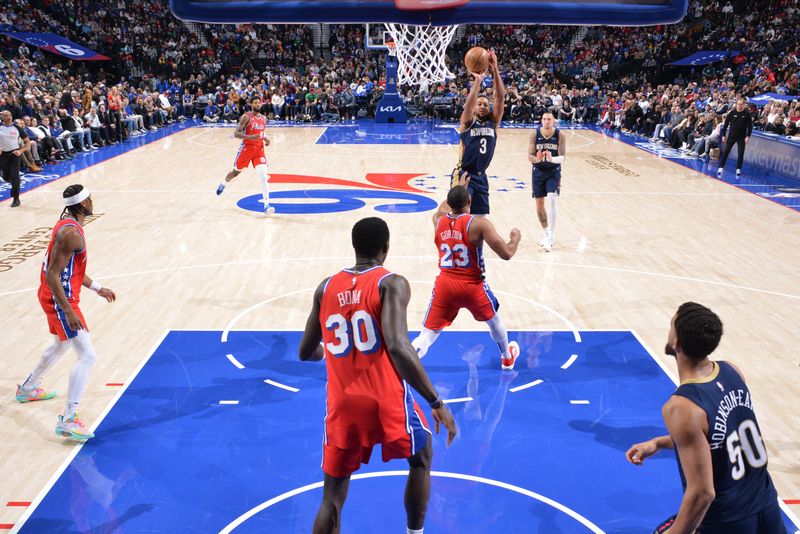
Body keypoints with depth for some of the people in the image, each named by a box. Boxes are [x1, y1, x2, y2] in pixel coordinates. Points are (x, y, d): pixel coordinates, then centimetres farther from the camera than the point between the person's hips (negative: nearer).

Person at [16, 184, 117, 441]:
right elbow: (52, 275, -26)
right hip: (59, 300, -11)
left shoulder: (68, 224, 9)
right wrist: (69, 312, -27)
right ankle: (68, 421, -12)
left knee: (61, 345, 32)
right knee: (87, 356, -12)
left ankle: (28, 388, 52)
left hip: (56, 297, 11)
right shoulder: (70, 233, -23)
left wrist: (98, 288, 20)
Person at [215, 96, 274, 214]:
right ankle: (223, 184, 51)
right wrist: (250, 137, -32)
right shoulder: (246, 117, -13)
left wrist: (265, 138, 2)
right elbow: (236, 134, -18)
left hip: (259, 149, 3)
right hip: (246, 148, -3)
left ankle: (266, 205, -16)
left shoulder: (264, 119, 6)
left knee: (263, 176, -13)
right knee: (236, 172, 16)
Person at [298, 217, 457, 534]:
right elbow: (397, 347, -24)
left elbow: (306, 353, 13)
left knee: (332, 498, 17)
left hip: (343, 405, 3)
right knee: (422, 459, 28)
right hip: (388, 401, -3)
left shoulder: (326, 288, 6)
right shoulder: (391, 283, -9)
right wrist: (436, 403, -18)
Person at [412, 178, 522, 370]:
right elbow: (506, 254, -15)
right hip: (473, 286, -2)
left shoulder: (438, 220, 2)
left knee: (426, 336, 3)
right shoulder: (479, 224, -12)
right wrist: (516, 239, 6)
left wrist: (459, 188, 43)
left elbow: (445, 207, 29)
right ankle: (507, 358, 52)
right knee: (493, 319, 29)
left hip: (445, 284, 2)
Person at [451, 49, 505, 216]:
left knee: (481, 217, 11)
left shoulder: (493, 122, 7)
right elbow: (469, 102, -23)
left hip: (481, 177, 5)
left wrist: (495, 70, -12)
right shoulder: (467, 122, -3)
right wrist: (478, 80, -27)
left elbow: (500, 98, -4)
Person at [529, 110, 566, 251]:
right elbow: (530, 156, -9)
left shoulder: (560, 135, -11)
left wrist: (552, 159, -37)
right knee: (539, 205, 8)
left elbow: (562, 157, -16)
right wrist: (537, 159, -32)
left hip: (554, 172, -2)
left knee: (551, 200, -19)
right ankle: (547, 234, 27)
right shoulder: (535, 134, -8)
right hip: (538, 171, 2)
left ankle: (551, 237, -17)